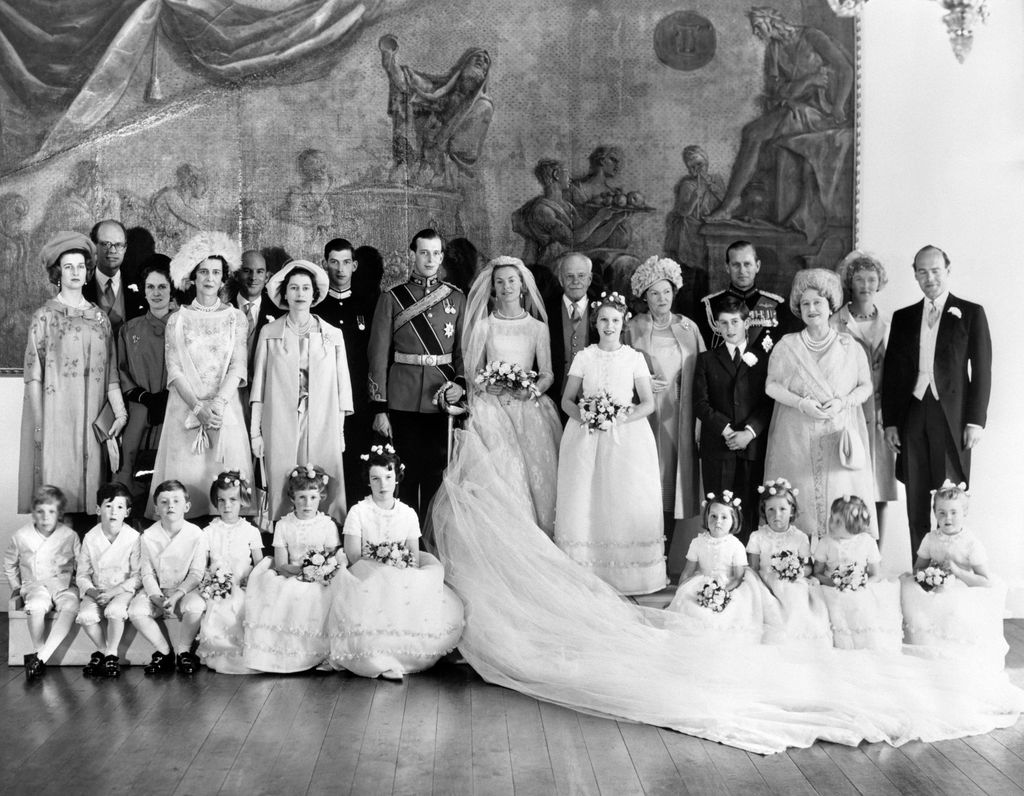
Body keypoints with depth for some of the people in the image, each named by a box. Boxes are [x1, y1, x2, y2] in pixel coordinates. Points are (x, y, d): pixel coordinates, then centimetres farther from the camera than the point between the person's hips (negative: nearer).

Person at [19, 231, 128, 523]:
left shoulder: (100, 317, 11)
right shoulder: (44, 316, 1)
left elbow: (109, 370, 8)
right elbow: (33, 374, -2)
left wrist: (120, 412, -2)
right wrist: (39, 423, -8)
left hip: (91, 416, 3)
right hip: (55, 411, -3)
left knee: (88, 479, 4)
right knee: (56, 481, -5)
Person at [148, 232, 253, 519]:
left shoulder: (235, 318, 8)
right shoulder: (178, 320, 8)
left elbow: (237, 366, 0)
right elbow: (174, 370, 0)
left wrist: (218, 403, -16)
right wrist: (198, 406, -13)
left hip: (226, 408, 0)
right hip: (186, 408, 0)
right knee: (186, 474, -4)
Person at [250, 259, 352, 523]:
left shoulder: (333, 335, 8)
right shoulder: (270, 333, 8)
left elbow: (342, 385, 9)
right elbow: (259, 384, 8)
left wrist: (340, 431, 5)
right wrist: (255, 432, 4)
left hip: (322, 428, 0)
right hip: (280, 427, 0)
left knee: (325, 493, -4)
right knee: (281, 491, -3)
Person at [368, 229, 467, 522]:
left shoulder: (457, 298, 10)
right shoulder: (391, 299, 3)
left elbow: (464, 349, 12)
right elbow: (379, 356, 0)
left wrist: (461, 383, -8)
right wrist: (379, 409, -5)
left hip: (442, 401, 2)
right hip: (402, 403, -1)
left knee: (437, 475, 5)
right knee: (405, 476, 2)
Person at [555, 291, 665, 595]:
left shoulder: (634, 358, 4)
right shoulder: (584, 357, 6)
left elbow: (649, 403, 2)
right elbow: (566, 400, 7)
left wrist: (621, 419, -13)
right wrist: (583, 416, -13)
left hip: (626, 437, -1)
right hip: (586, 439, 1)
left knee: (626, 502, -3)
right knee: (586, 502, -2)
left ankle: (629, 574, 6)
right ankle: (586, 571, 5)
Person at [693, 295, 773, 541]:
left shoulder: (762, 359, 11)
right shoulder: (706, 359, 12)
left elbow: (769, 402, 2)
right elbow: (700, 404, 3)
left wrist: (749, 432, -12)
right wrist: (726, 430, -9)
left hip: (753, 447, 0)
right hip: (717, 449, 0)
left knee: (749, 510, -1)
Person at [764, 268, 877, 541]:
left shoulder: (849, 347, 8)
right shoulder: (786, 345, 6)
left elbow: (866, 385, 8)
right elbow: (771, 385, 4)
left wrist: (842, 402, -10)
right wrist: (801, 403, -12)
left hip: (840, 437, 1)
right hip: (797, 440, 0)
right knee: (802, 499, -4)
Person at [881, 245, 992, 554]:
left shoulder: (971, 313, 6)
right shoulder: (903, 317, 14)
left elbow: (982, 370, 1)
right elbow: (891, 372, 12)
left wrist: (976, 420, -6)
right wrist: (890, 422, 4)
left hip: (952, 415, -3)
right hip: (912, 415, 3)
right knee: (916, 501, 4)